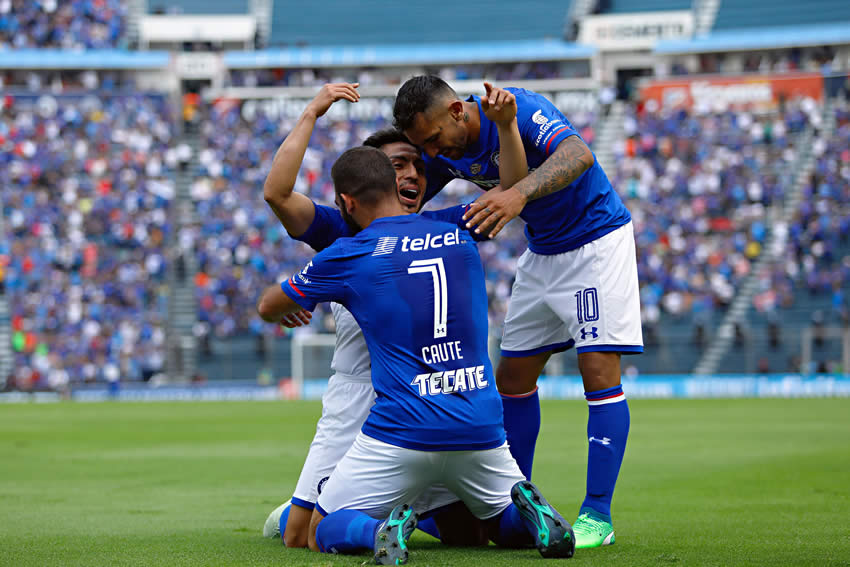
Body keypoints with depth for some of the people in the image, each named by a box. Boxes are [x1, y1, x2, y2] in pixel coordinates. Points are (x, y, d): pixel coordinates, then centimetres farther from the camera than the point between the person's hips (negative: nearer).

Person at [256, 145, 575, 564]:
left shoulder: (347, 256, -1)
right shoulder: (460, 239, 9)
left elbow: (268, 308, 16)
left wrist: (289, 309, 38)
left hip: (400, 434, -3)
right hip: (481, 431, 4)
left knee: (320, 533, 13)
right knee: (510, 526, 27)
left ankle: (379, 530, -19)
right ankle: (528, 509, -8)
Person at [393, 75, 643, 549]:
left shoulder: (518, 108, -29)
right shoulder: (444, 152, -7)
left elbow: (579, 155, -46)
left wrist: (519, 193, -62)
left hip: (597, 238, -8)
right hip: (542, 252, 8)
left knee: (600, 372, -15)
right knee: (513, 376, 7)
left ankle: (597, 517, -12)